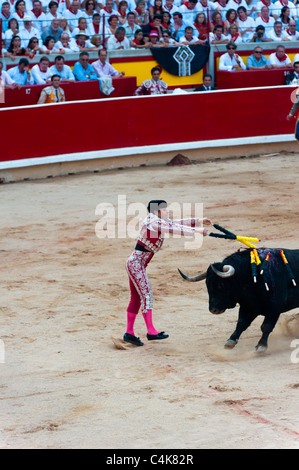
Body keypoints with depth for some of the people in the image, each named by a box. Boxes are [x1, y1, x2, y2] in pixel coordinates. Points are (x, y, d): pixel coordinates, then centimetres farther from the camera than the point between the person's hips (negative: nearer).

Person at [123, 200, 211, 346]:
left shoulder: (158, 221, 12)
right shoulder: (152, 222, -17)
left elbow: (177, 223, 18)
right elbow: (176, 229, -21)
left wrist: (199, 221, 12)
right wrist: (197, 230, -17)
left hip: (135, 264, 10)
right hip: (136, 263, -10)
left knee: (136, 298, 10)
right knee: (146, 294, -11)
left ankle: (129, 333, 13)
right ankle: (151, 331, -13)